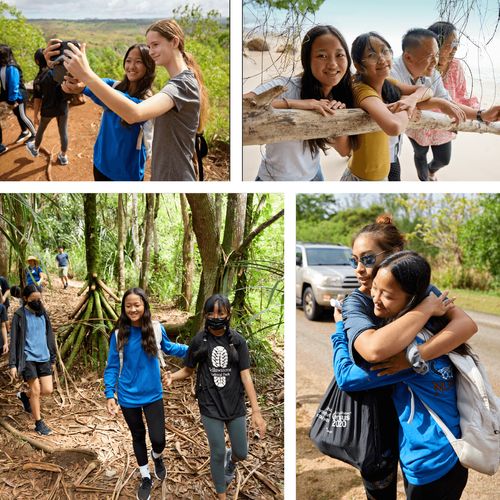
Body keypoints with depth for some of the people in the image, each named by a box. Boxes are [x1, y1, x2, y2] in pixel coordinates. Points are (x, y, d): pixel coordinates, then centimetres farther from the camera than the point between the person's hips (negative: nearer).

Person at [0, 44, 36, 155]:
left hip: (18, 96, -8)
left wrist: (13, 100, -20)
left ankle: (34, 134, 18)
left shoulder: (11, 68, -27)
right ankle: (24, 132, 38)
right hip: (12, 95, 8)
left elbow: (14, 85, -24)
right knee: (17, 114, 20)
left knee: (22, 116, 2)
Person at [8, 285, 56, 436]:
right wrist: (13, 364, -9)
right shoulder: (19, 315, -6)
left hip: (44, 357, 5)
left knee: (47, 390, 2)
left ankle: (24, 395, 32)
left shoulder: (43, 313, 8)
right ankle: (39, 424, 11)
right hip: (27, 358, -5)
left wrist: (52, 358, 13)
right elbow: (14, 341, -5)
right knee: (36, 390, -4)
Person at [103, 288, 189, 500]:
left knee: (158, 439, -1)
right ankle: (145, 477, 40)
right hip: (129, 397, 0)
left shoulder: (156, 329, -9)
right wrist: (109, 394, -11)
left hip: (153, 395, 0)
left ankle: (157, 457, 37)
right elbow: (112, 366, -5)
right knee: (138, 437, 17)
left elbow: (168, 348, 10)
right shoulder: (119, 335, -12)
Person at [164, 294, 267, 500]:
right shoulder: (199, 340, -6)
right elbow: (188, 369, 3)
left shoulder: (238, 341, -6)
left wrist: (256, 410, -12)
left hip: (235, 405, 1)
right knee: (217, 453, 6)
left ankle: (232, 459, 48)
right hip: (210, 406, -1)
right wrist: (172, 376, -20)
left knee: (241, 453, 9)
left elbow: (245, 375, -8)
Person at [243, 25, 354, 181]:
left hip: (313, 175, 5)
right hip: (275, 178, -5)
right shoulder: (285, 87, -26)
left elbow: (344, 150, -4)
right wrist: (293, 104, -40)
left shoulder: (339, 95, -6)